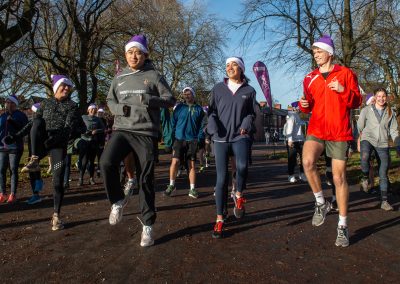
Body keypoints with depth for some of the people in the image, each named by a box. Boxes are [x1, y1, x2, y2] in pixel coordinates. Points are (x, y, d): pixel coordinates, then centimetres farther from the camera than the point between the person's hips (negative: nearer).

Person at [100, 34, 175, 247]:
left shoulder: (154, 76, 3)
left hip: (146, 133, -2)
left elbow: (170, 100, 1)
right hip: (122, 130, 3)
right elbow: (109, 100, 20)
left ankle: (147, 226, 15)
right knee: (106, 162, -24)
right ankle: (118, 200, 4)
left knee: (145, 179, 1)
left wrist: (150, 99, -18)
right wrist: (119, 108, -3)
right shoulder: (119, 77, 14)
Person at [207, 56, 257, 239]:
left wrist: (246, 125, -7)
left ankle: (238, 195, 3)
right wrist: (213, 127, -8)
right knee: (221, 177, -1)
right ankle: (219, 219, 11)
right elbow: (211, 111, 10)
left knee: (242, 166, -29)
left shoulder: (249, 90, 9)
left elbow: (252, 113, 13)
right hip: (220, 138, 1)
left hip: (240, 136, 0)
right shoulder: (218, 88, 9)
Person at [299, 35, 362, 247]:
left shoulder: (345, 73, 3)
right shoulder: (310, 78, 11)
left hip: (339, 132, -2)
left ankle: (342, 226, 17)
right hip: (316, 130, 2)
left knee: (339, 177, 1)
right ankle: (321, 203, -3)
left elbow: (357, 102, 1)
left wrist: (344, 91, -18)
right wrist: (304, 104, -5)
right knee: (308, 162, -27)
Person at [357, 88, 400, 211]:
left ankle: (384, 201, 14)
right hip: (368, 139, -3)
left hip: (383, 145, 3)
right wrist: (357, 143, 8)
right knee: (364, 157, -36)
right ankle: (365, 177, -7)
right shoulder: (366, 110, 1)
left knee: (383, 174, 4)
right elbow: (359, 127, 7)